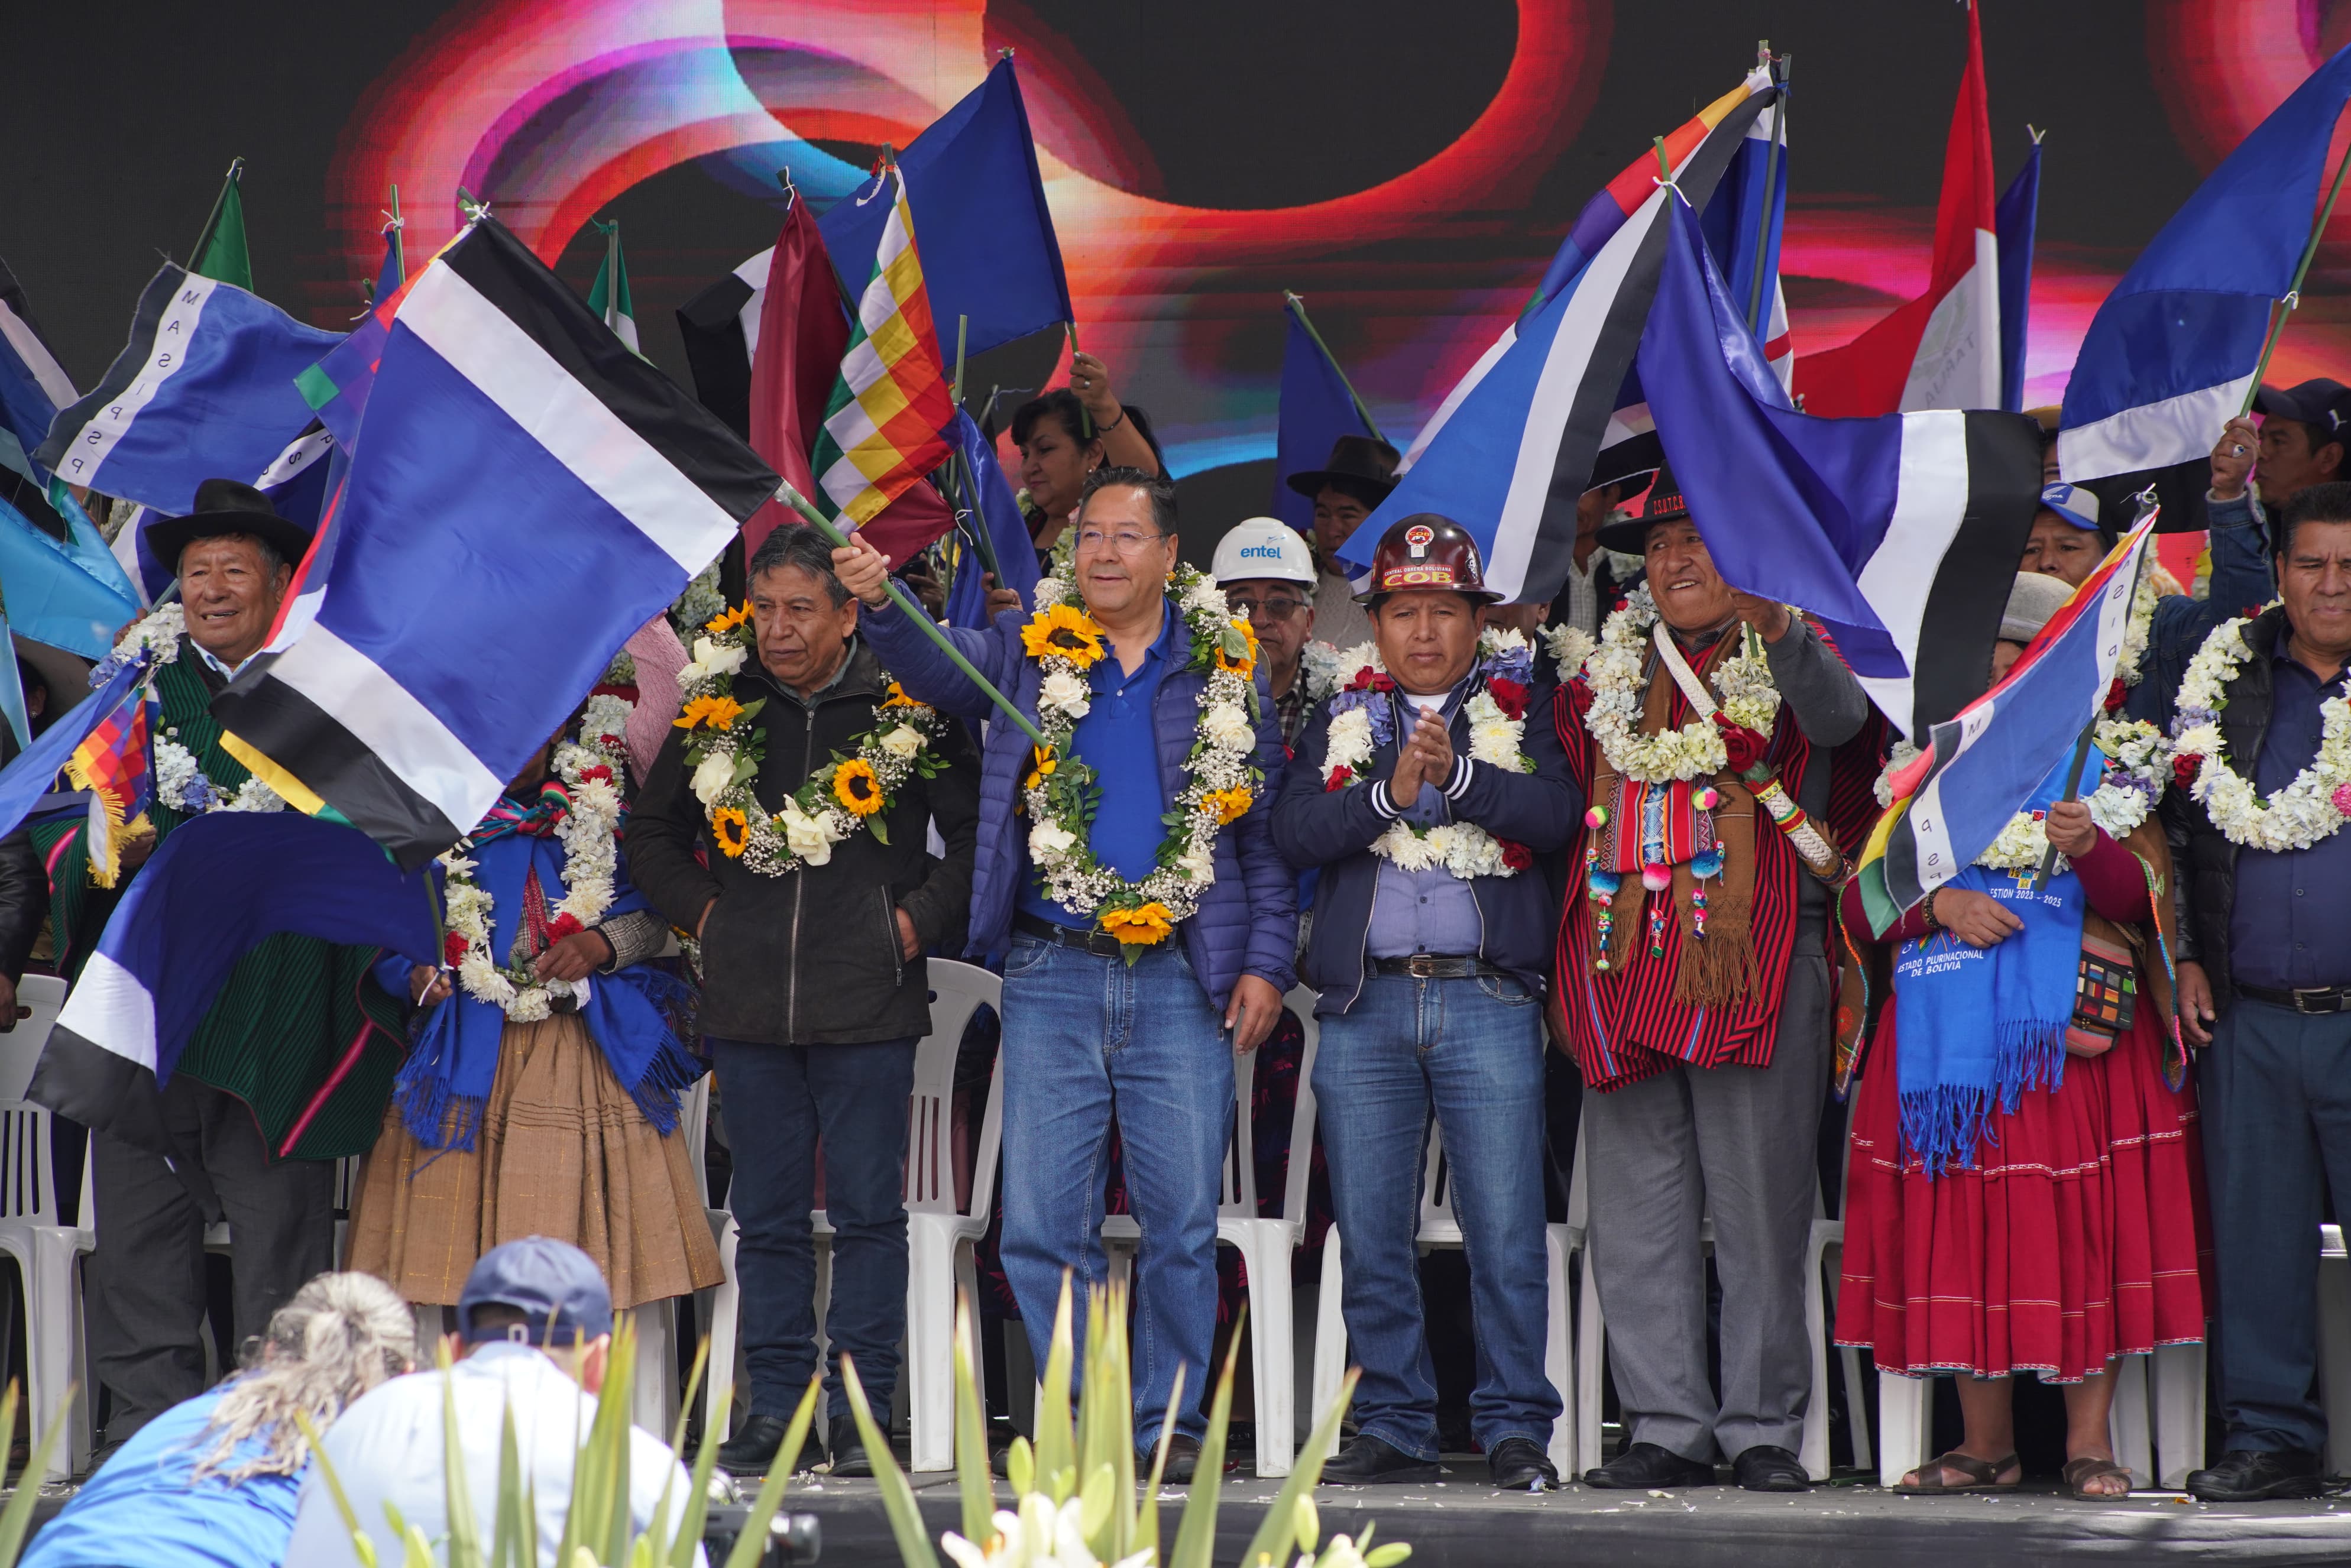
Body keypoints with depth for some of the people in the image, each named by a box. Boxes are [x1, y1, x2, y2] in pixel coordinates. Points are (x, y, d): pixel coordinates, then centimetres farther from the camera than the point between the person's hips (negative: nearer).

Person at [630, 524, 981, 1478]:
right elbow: (651, 834, 21)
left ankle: (859, 1410, 2)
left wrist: (921, 918, -2)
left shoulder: (906, 712, 0)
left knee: (868, 1210, -2)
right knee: (766, 1215, 6)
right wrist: (702, 909, 9)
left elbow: (979, 832, 6)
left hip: (868, 1006, -3)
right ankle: (774, 1408, 10)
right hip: (748, 1005, 3)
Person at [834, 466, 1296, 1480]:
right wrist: (879, 601, -31)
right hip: (1053, 978, 0)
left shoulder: (1227, 673, 8)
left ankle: (1172, 1422, 11)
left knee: (1183, 1219, 0)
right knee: (1044, 1221, -1)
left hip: (1185, 981, 0)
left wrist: (1266, 961, 1)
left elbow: (1266, 831, 9)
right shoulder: (1030, 652, 7)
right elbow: (936, 667, -11)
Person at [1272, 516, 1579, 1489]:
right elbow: (1293, 829, 0)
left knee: (1506, 1234, -5)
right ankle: (1394, 1428, 12)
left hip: (1488, 999, -2)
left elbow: (1556, 812, -7)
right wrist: (1389, 792, -13)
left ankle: (1515, 1429, 2)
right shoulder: (1340, 718, 14)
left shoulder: (1519, 709, 9)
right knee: (1373, 1236, 4)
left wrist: (1459, 772, -20)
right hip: (1366, 1005, 2)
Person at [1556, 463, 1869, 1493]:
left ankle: (1763, 1431, 3)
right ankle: (1668, 1428, 6)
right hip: (1626, 968, 4)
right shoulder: (1607, 669, 18)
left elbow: (1841, 717, -18)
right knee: (1638, 1214, 2)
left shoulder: (1787, 655, 5)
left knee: (1760, 1207, -3)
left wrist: (1776, 629, -36)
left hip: (1752, 966, -4)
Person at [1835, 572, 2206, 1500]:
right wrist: (1937, 903, -8)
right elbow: (1860, 899, 10)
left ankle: (2089, 1439, -3)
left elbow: (2141, 898, -3)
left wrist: (2091, 849, -23)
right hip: (1951, 1031, 3)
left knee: (2080, 1218, -8)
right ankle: (1987, 1444, 5)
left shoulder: (2103, 772, 9)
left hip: (2070, 1033, -2)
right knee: (1963, 1219, -2)